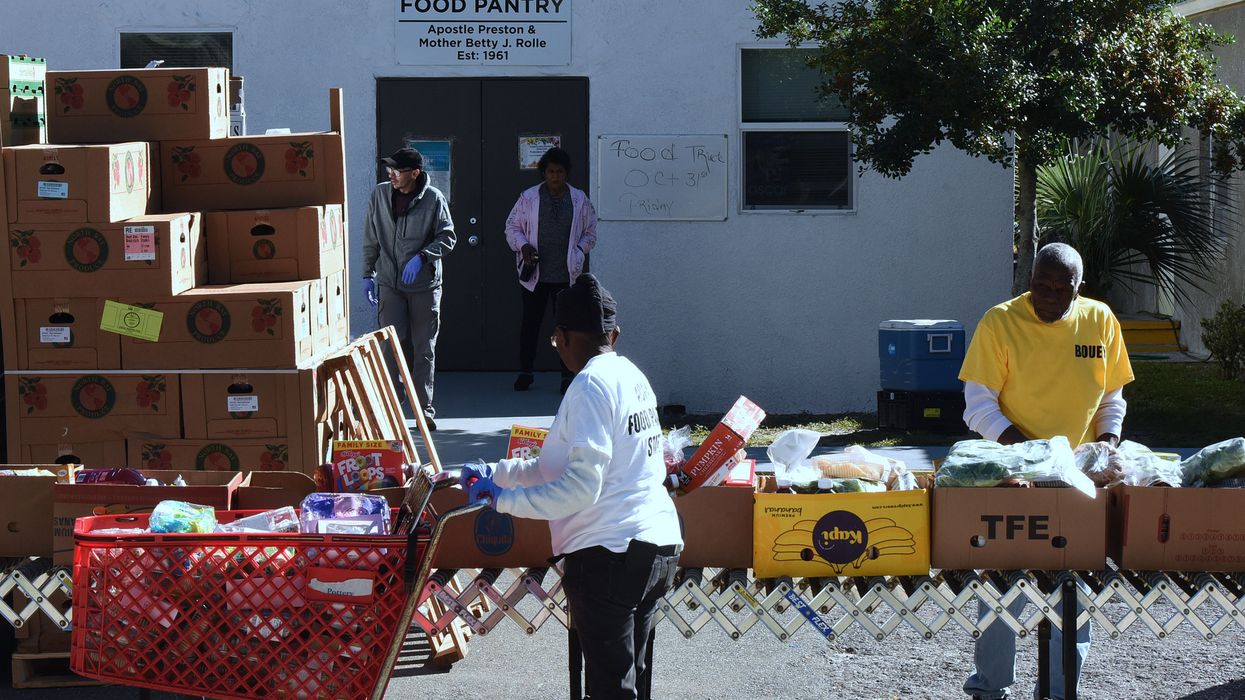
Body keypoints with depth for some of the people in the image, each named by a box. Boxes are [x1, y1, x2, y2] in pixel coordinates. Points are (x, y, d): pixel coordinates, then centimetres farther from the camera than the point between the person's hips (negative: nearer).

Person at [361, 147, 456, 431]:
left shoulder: (433, 199, -7)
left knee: (424, 350, 3)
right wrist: (368, 274, 8)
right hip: (389, 282, 1)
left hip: (424, 284, -1)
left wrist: (421, 257, -18)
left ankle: (424, 410, 10)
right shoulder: (380, 195, 2)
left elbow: (448, 237, -5)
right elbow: (370, 239, 10)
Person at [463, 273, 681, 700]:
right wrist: (497, 473, 26)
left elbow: (581, 486, -19)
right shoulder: (632, 376, 13)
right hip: (659, 546, 9)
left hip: (609, 553, -9)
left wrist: (500, 497, -12)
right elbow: (566, 464, 23)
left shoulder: (591, 385, -13)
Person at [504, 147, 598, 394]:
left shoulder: (579, 200, 5)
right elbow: (512, 227, 8)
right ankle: (525, 372, 16)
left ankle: (568, 374, 7)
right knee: (530, 322, 5)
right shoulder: (529, 198, 3)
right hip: (534, 272, 0)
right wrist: (523, 246, -9)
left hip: (566, 274, 0)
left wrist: (579, 251, -2)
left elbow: (590, 232, 13)